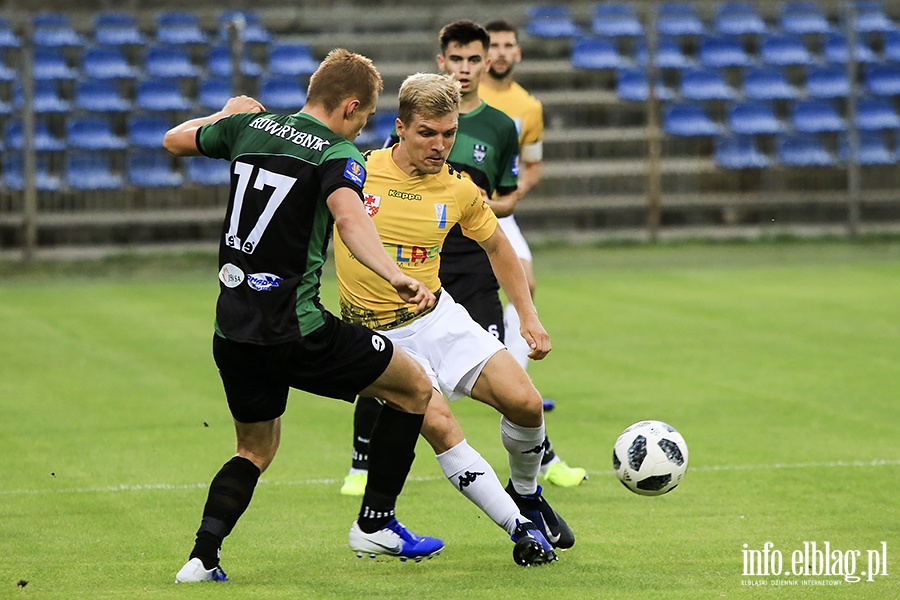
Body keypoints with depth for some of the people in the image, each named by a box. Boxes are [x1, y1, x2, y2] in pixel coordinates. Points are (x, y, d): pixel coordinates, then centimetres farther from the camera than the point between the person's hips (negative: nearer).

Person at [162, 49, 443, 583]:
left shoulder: (250, 126, 8)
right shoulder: (338, 154, -10)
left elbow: (175, 140, 25)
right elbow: (349, 217, -31)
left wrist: (228, 114, 40)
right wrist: (395, 277, -44)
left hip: (232, 332, 7)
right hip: (295, 331, -7)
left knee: (256, 448, 25)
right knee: (414, 387, 11)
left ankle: (203, 556, 3)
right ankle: (375, 524, 13)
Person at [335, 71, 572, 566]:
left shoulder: (460, 191, -2)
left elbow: (496, 246, 15)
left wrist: (528, 315, 10)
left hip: (438, 317, 3)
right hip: (379, 335, -3)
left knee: (524, 402, -11)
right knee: (439, 426, -24)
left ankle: (525, 495, 19)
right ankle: (520, 528, -14)